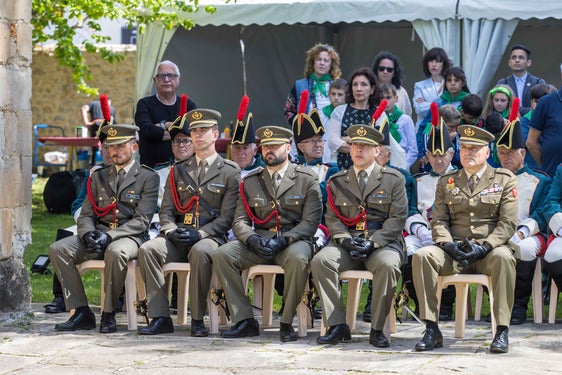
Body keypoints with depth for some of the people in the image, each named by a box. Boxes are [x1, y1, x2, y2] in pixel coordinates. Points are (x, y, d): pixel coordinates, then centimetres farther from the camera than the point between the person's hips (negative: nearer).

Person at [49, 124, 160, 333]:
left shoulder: (148, 178, 3)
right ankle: (82, 313, -19)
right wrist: (88, 234, -12)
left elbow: (141, 220, -8)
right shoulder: (98, 177, 19)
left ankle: (108, 314, -25)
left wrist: (109, 236, -21)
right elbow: (86, 215, 14)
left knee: (115, 252, -40)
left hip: (130, 237, -5)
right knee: (58, 249, -20)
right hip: (98, 235, 5)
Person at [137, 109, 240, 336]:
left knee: (199, 252, -39)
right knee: (147, 249, -26)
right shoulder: (179, 171, 20)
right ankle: (160, 318, -25)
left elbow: (227, 216, -2)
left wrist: (199, 233, -16)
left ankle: (198, 320, -29)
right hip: (178, 239, 4)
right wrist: (171, 231, -8)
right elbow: (166, 210, 15)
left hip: (209, 237, -4)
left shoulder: (230, 172, 7)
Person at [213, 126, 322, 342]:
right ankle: (244, 321, -18)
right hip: (259, 241, 3)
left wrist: (282, 240, -20)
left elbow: (310, 222, -4)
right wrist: (252, 239, -17)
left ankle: (287, 323, -23)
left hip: (293, 241, -3)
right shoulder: (250, 182, 13)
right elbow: (240, 221, 7)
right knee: (222, 254, -22)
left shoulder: (307, 180, 3)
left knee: (297, 258, -39)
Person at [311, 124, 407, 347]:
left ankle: (377, 329, -25)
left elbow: (397, 218, -1)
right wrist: (346, 240, -11)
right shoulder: (337, 182, 15)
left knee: (387, 264, -37)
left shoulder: (393, 179, 6)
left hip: (382, 243, -3)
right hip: (347, 243, 3)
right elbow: (332, 218, 11)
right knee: (320, 261, -27)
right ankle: (337, 326, -23)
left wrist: (372, 243, -15)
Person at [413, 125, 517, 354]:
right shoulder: (446, 182, 16)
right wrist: (449, 245, -12)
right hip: (455, 251, 2)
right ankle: (432, 330, -26)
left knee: (503, 257, -38)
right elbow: (438, 221, 9)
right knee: (422, 256, -27)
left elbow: (508, 223, -2)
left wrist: (484, 247, -17)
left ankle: (502, 331, -32)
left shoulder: (505, 180, 7)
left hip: (489, 250, -2)